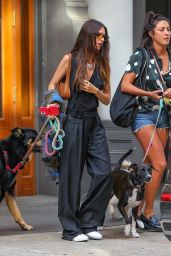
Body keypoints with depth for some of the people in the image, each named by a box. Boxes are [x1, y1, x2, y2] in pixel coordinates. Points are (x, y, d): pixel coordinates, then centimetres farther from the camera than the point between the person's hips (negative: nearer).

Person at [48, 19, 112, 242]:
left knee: (104, 173, -4)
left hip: (94, 123, 4)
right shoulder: (70, 59, -1)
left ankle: (89, 223, 9)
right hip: (73, 121, -4)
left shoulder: (103, 65, 10)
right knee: (71, 175, 0)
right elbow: (52, 86, 6)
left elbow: (107, 99, 13)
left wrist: (95, 90, -6)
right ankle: (71, 228, 9)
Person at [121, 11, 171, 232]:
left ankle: (138, 211, 16)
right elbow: (125, 85, -12)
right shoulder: (141, 56, -9)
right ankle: (148, 214, -5)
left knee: (150, 167, 7)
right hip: (143, 114, -6)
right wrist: (148, 94, -21)